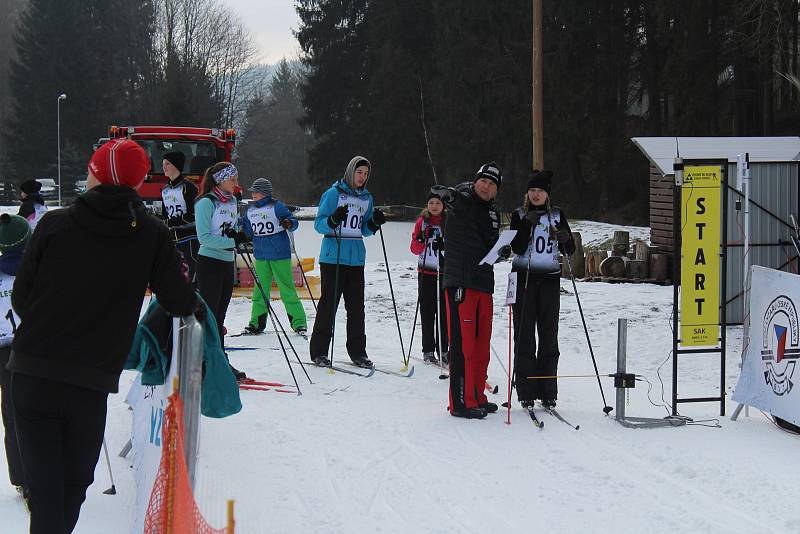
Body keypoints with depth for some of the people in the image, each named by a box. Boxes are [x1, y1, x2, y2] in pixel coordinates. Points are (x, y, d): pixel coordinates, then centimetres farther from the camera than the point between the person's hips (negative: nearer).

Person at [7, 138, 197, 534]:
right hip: (91, 383, 0)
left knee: (43, 484, 5)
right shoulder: (152, 235, -2)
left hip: (31, 375, 0)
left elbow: (21, 297, 5)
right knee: (75, 482, 18)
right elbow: (180, 304, 2)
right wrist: (188, 292, 26)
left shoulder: (55, 224, -1)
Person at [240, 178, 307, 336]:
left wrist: (289, 223, -30)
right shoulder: (250, 211, 11)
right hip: (260, 256, 6)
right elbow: (247, 232, 20)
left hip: (280, 255, -6)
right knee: (260, 289, 9)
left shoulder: (277, 207, -8)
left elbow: (294, 222, -10)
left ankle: (299, 323, 0)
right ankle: (257, 323, 18)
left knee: (287, 289, -5)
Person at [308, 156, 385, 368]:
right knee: (328, 303, -4)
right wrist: (333, 219, -24)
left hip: (356, 258, 5)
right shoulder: (334, 193, -3)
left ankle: (357, 352, 12)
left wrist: (375, 223, 0)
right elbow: (319, 224, -5)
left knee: (356, 305, 6)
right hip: (333, 257, -5)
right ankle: (319, 351, 3)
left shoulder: (367, 198, 15)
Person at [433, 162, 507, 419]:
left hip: (484, 283, 8)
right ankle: (461, 402, -6)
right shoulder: (463, 201, -2)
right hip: (460, 283, -8)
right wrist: (446, 194, -40)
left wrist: (502, 252, 5)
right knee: (464, 344, -9)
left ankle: (477, 397, 24)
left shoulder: (492, 213, 17)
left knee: (481, 344, 13)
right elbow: (444, 194, -18)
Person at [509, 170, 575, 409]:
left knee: (549, 336, 2)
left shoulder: (557, 215, 8)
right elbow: (518, 248, -8)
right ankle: (526, 392, 1)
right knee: (524, 335, -3)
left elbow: (570, 250, 5)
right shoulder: (519, 215, 3)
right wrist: (528, 225, -20)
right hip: (524, 278, -1)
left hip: (550, 280, 2)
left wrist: (565, 238, -16)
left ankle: (548, 393, 6)